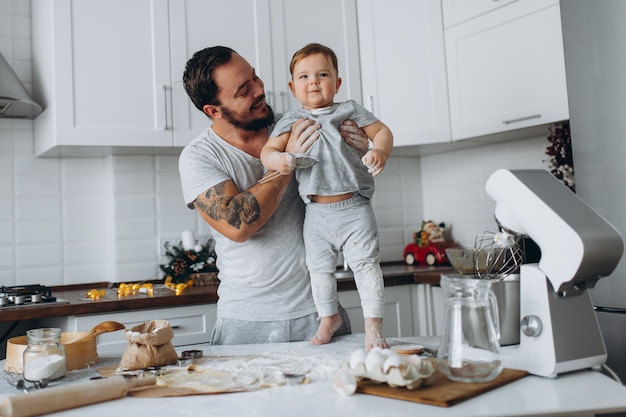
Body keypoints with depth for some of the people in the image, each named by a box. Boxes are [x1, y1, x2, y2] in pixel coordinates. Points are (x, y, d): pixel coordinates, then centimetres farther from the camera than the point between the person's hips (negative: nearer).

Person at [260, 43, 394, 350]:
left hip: (354, 209, -2)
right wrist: (277, 159, -26)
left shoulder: (349, 110, 6)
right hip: (317, 213, 2)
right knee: (319, 267, 11)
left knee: (366, 264, -3)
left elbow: (382, 131, 6)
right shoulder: (291, 121, 8)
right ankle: (329, 317, 32)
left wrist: (380, 151, -17)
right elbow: (268, 149, -2)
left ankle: (373, 325, 7)